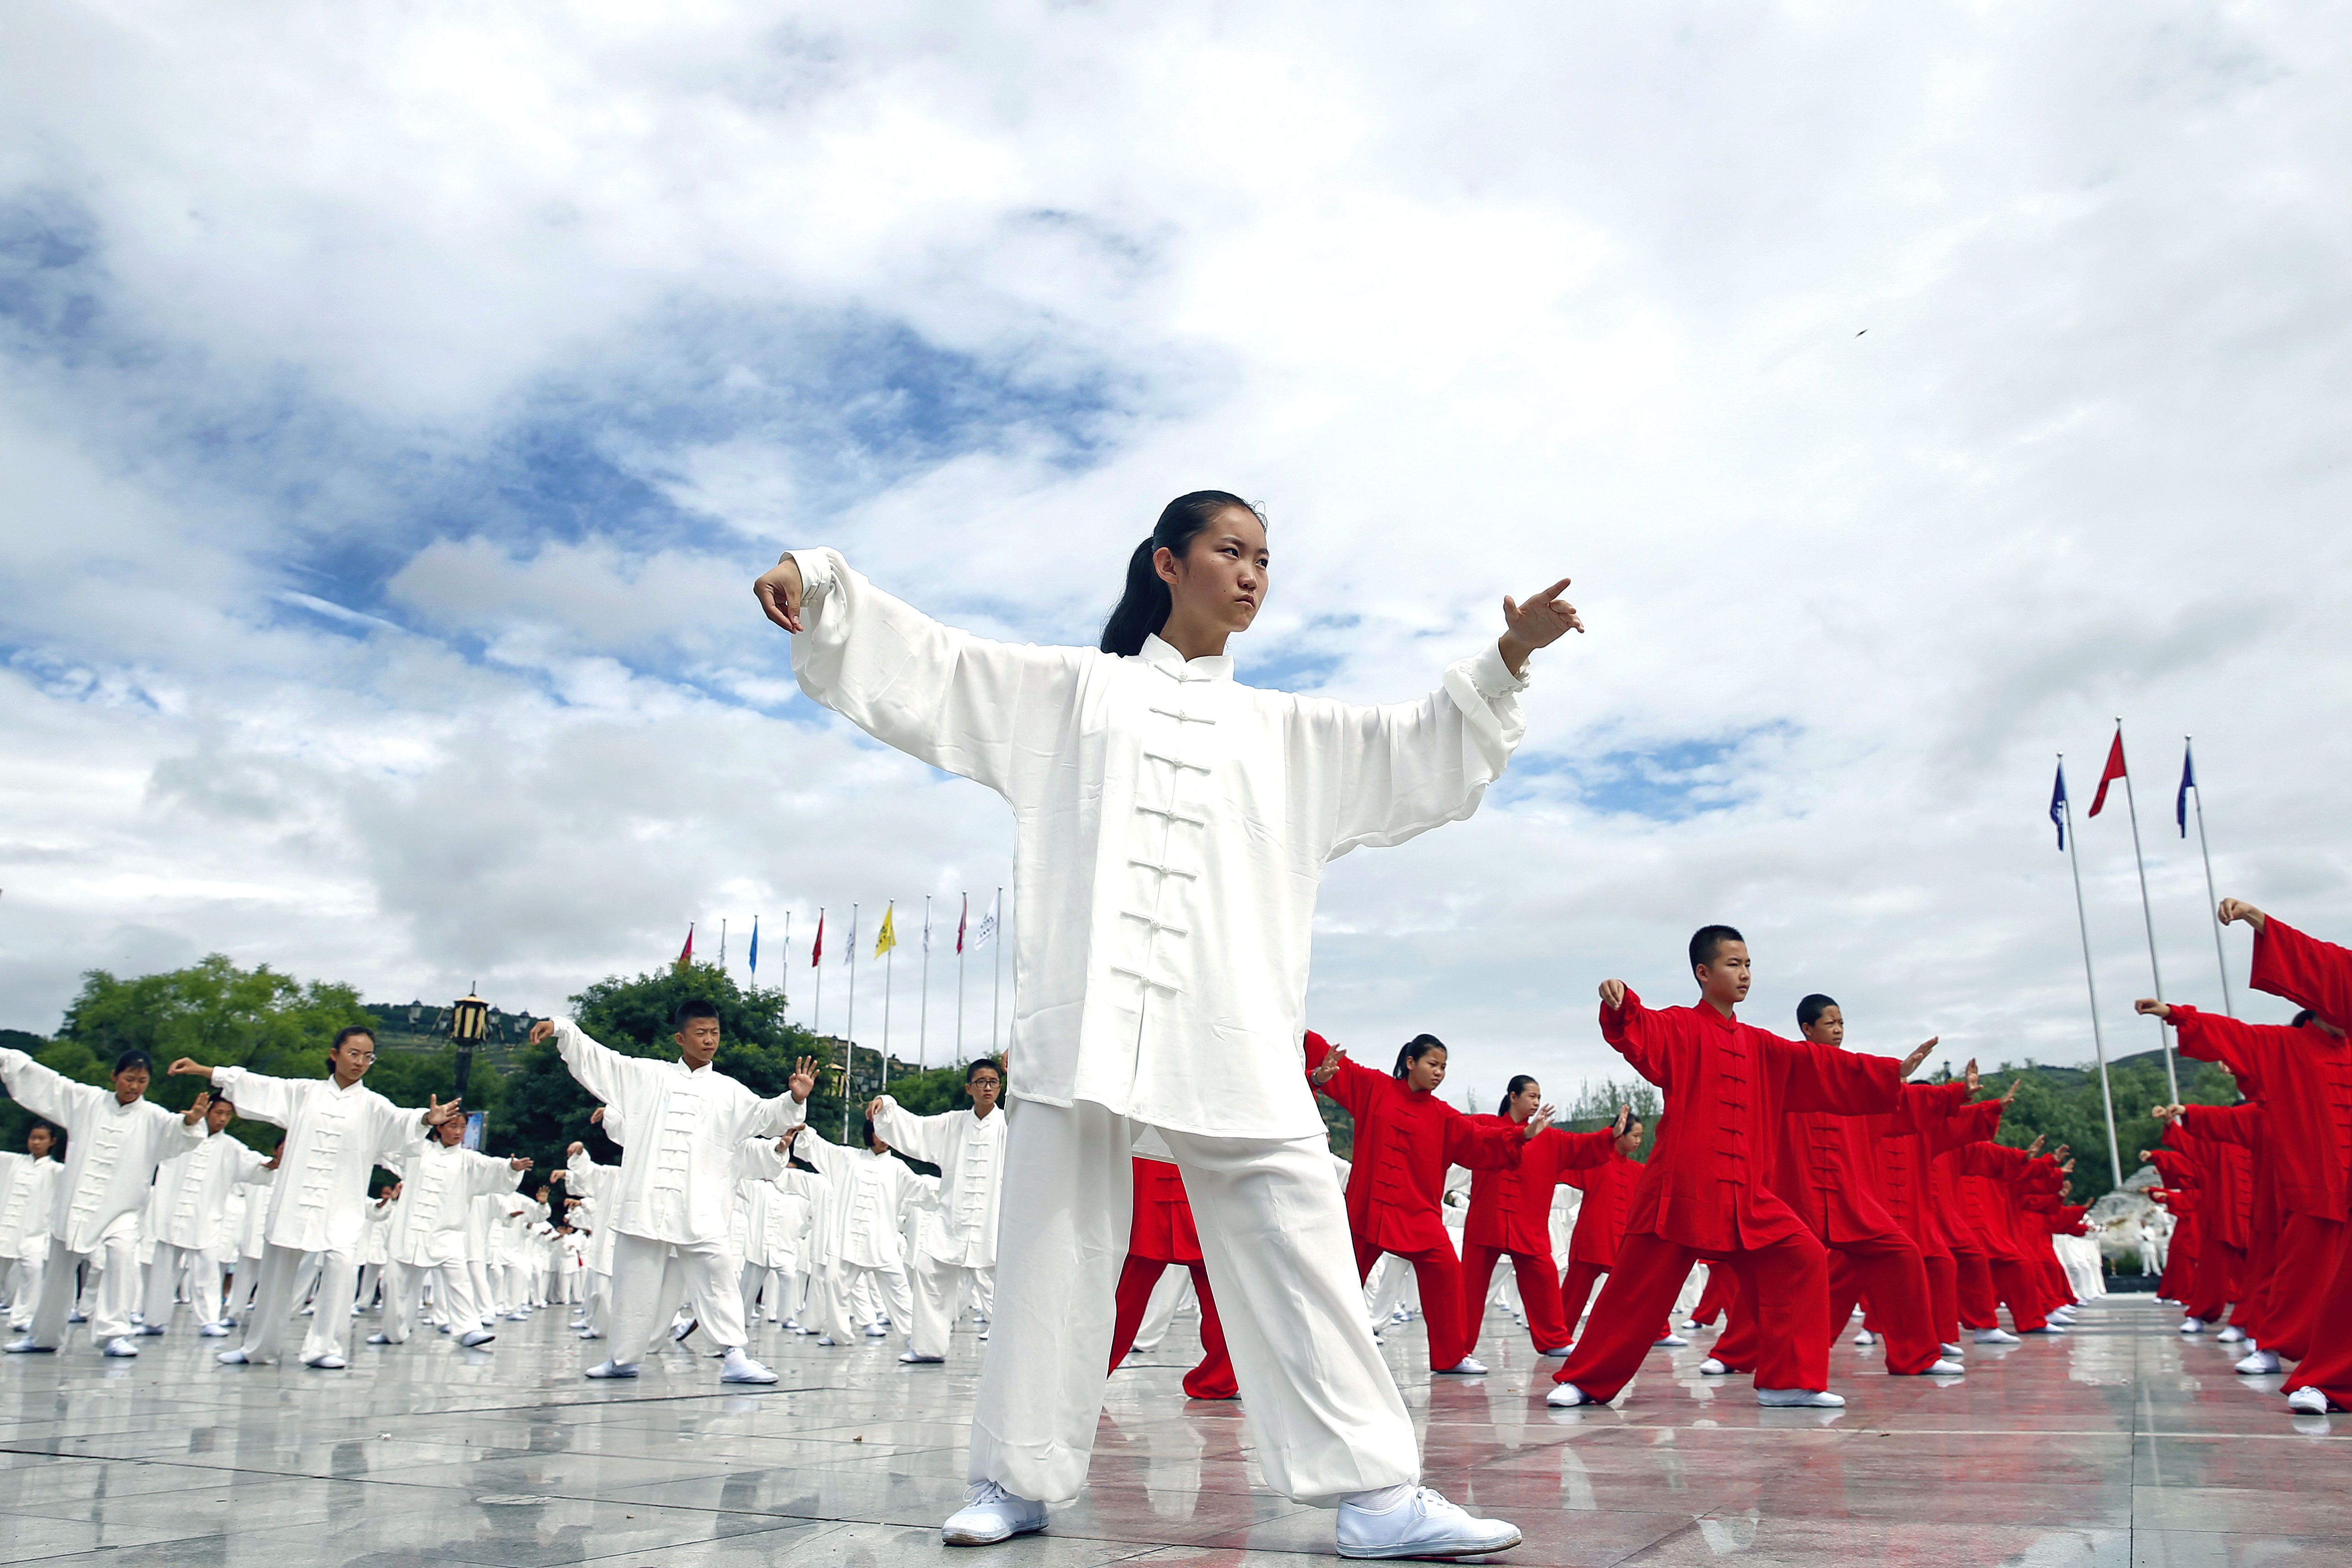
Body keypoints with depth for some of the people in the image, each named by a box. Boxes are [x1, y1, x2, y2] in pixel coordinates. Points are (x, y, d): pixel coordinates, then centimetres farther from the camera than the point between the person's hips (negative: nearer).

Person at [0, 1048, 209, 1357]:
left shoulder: (152, 1117, -4)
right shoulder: (88, 1101, 4)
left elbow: (177, 1131, -21)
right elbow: (45, 1081, 8)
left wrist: (191, 1122, -44)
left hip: (120, 1210, -3)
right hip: (73, 1205, 3)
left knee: (123, 1253, -28)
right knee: (58, 1271, 16)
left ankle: (114, 1333, -24)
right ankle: (42, 1336, 38)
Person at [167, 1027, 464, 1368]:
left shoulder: (371, 1105, 4)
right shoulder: (306, 1092, 11)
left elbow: (400, 1122, -14)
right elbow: (258, 1086, 12)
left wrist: (428, 1119, -36)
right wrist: (200, 1070, 9)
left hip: (343, 1205, -2)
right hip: (294, 1200, 2)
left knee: (342, 1260, -23)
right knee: (277, 1269, 10)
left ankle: (324, 1347, -16)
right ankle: (255, 1348, 30)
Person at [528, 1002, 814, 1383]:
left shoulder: (729, 1091, 12)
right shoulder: (649, 1075, 13)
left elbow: (766, 1117, 4)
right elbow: (596, 1059, 13)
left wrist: (795, 1099, -16)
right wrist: (560, 1029, 3)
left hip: (701, 1209, -1)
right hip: (645, 1202, 1)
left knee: (718, 1273, -12)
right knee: (635, 1280, 9)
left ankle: (735, 1358, -9)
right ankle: (623, 1359, 25)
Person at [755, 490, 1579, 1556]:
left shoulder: (1284, 730, 24)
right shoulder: (1075, 689, 18)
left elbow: (1421, 755, 22)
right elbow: (931, 665, 15)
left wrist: (1509, 658, 11)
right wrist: (816, 582, 4)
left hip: (1231, 1029, 2)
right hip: (1088, 1011, -1)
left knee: (1297, 1238, -7)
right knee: (1055, 1238, 0)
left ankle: (1376, 1495, -3)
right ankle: (1019, 1480, 14)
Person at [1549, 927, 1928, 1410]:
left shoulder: (1759, 1046, 17)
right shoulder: (1680, 1028, -1)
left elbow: (1822, 1067, 17)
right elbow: (1638, 1036, -20)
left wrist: (1893, 1074, 13)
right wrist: (1619, 1006, -42)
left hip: (1746, 1198, 6)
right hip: (1680, 1190, -6)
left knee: (1804, 1261, -4)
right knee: (1639, 1284, -3)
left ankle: (1789, 1381, 5)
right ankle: (1583, 1381, 11)